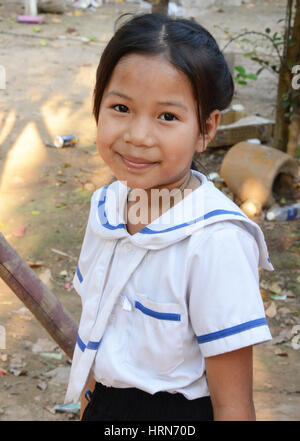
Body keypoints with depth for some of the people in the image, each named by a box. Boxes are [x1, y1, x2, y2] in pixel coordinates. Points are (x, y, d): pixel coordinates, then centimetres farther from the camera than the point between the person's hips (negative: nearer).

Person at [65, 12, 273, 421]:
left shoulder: (216, 241, -26)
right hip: (102, 406, 6)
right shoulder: (106, 207, -5)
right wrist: (86, 407, 13)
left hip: (178, 413, -5)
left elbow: (232, 403, -22)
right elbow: (95, 331, 8)